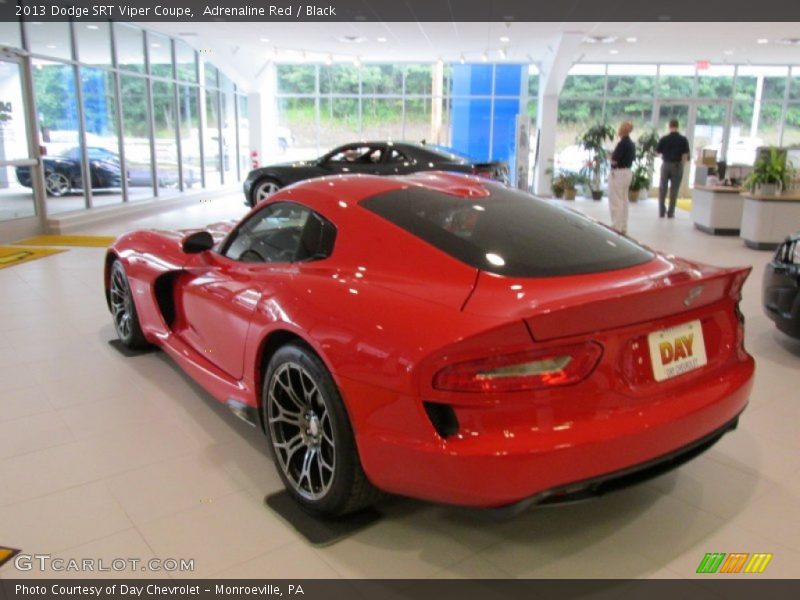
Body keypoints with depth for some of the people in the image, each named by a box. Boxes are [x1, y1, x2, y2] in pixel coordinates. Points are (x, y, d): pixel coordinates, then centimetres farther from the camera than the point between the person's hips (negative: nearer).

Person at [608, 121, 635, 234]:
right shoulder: (631, 143, 10)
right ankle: (623, 226, 19)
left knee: (616, 201, -4)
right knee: (624, 200, 14)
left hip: (618, 173, -10)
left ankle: (617, 227, -2)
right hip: (628, 172, 10)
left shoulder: (622, 143, -19)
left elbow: (614, 160, -21)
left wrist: (611, 156, 1)